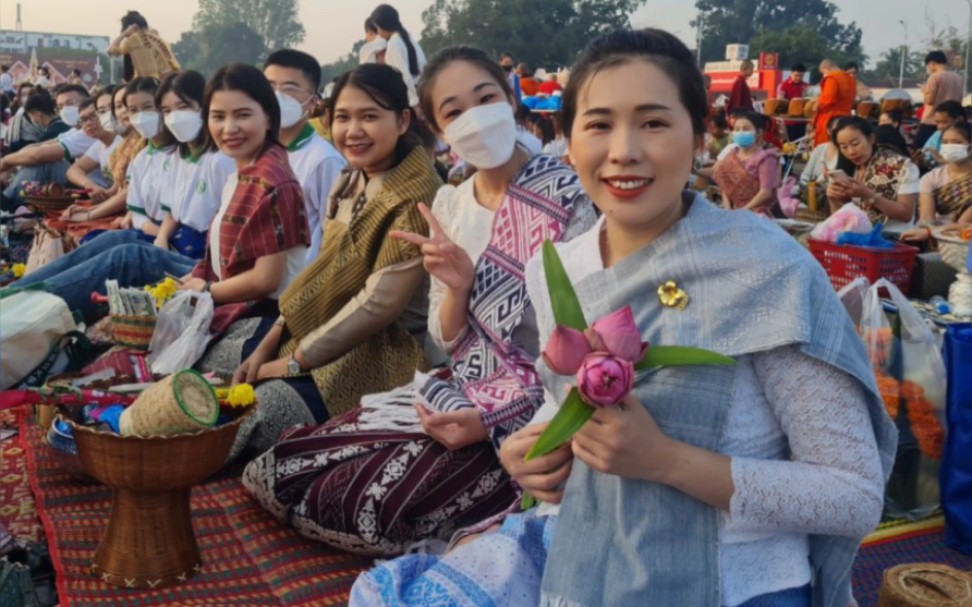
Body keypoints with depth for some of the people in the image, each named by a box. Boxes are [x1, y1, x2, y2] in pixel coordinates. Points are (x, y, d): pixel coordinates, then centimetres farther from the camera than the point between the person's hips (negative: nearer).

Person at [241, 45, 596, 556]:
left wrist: (494, 417, -21)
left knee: (375, 503, -24)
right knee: (290, 464, -2)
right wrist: (457, 286, -15)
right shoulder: (448, 204, 7)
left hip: (530, 411, -6)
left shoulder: (565, 195, -13)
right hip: (460, 394, 7)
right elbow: (446, 340, 8)